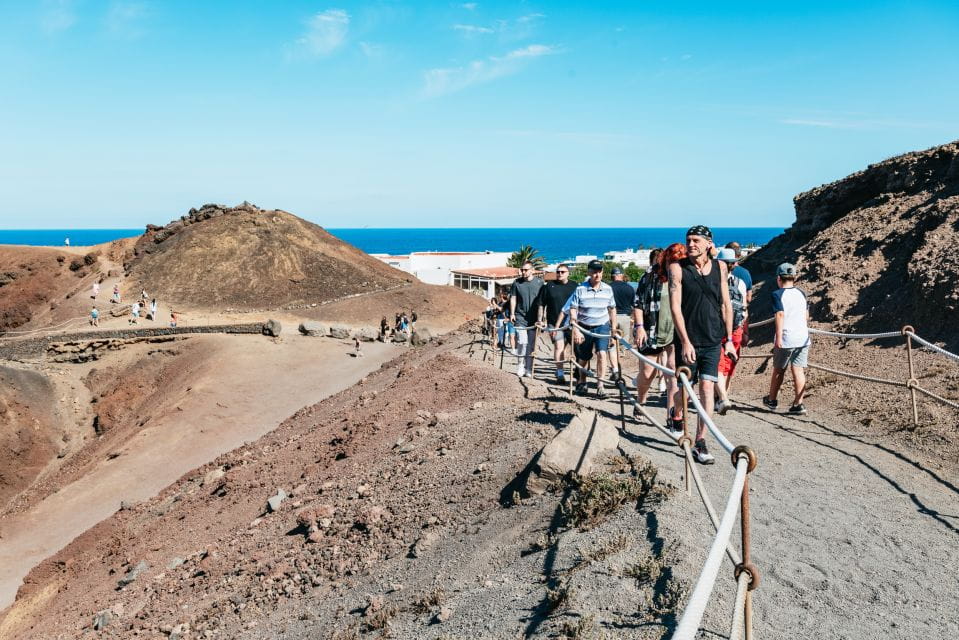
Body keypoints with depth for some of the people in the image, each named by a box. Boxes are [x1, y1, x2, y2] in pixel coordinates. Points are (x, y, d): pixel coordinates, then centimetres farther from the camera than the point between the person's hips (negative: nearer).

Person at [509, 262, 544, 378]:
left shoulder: (539, 282, 2)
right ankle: (520, 364, 6)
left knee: (531, 344, 5)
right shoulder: (517, 282, 3)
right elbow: (513, 298, 8)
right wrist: (512, 313, 0)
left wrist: (541, 317, 2)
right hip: (520, 317, -1)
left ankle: (528, 369, 14)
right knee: (522, 341, -13)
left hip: (534, 318, 1)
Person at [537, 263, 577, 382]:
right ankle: (560, 373, -6)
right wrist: (540, 320, 4)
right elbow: (542, 304, 7)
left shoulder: (574, 286, 8)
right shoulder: (549, 286, 3)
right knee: (559, 347, -11)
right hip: (554, 322, -3)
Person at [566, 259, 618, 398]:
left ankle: (600, 384, -10)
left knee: (601, 353, -18)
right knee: (583, 358, 11)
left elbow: (612, 309, 9)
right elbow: (572, 310, -10)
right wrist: (575, 330, -17)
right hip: (584, 327, -1)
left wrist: (613, 329, 8)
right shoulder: (580, 289, -11)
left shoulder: (608, 289, -2)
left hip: (602, 326, 1)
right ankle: (581, 382, 34)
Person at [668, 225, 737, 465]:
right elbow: (675, 307, -11)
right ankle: (676, 416, 41)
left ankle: (700, 443, 2)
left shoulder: (720, 267, 2)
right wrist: (685, 342, -17)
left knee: (707, 388, -3)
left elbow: (725, 304, 8)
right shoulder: (677, 268, -7)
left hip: (713, 340, 2)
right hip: (688, 340, -2)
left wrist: (729, 339, 7)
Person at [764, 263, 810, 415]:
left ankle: (772, 400, 26)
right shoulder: (801, 293, 11)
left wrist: (778, 337, -18)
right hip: (803, 338, 4)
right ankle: (798, 404, -2)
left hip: (786, 339, -4)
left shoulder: (778, 294, -7)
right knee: (798, 371, 3)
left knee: (778, 370, 11)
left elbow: (780, 314, -17)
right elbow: (807, 315, 18)